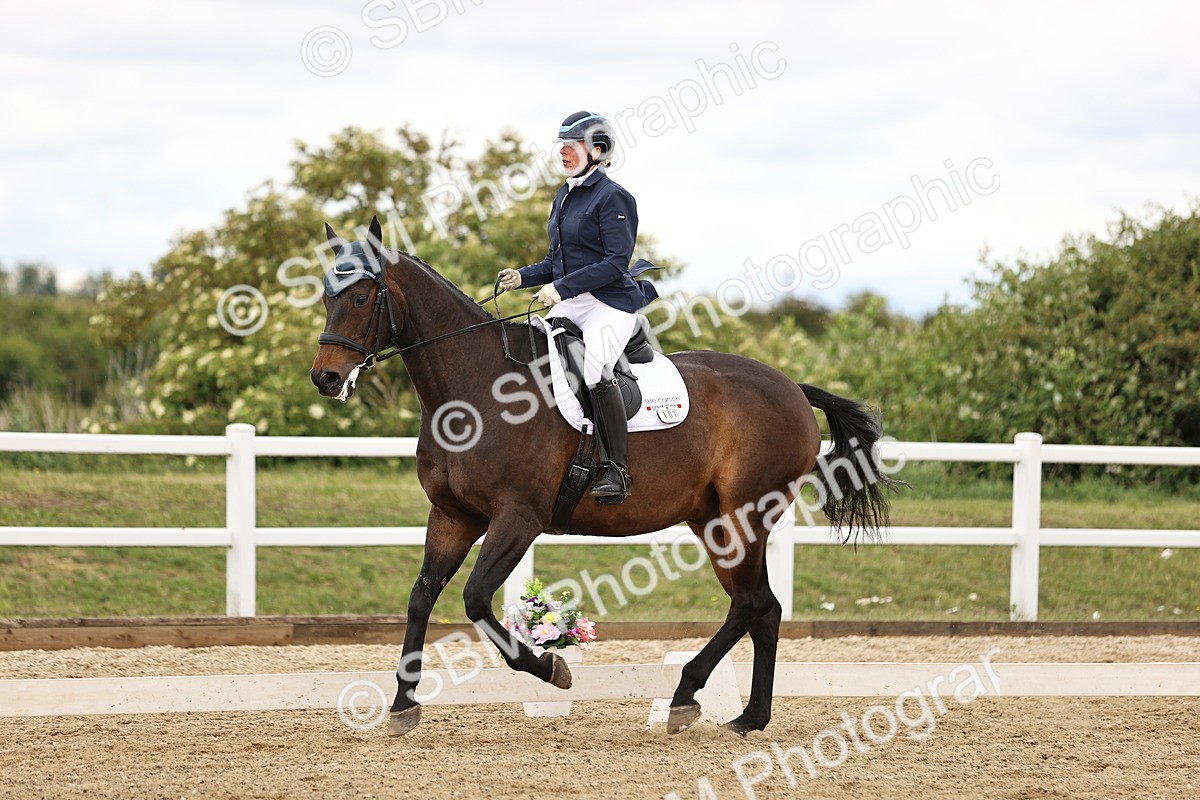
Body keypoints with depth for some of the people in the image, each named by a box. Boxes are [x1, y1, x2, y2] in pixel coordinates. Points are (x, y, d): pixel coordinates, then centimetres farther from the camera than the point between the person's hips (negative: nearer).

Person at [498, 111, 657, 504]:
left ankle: (617, 471, -24)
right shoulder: (564, 196, 17)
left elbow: (616, 263, -17)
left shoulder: (612, 198, -9)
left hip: (610, 302, -9)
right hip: (570, 304, 9)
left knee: (594, 369, -30)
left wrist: (562, 287, -22)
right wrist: (523, 277, 5)